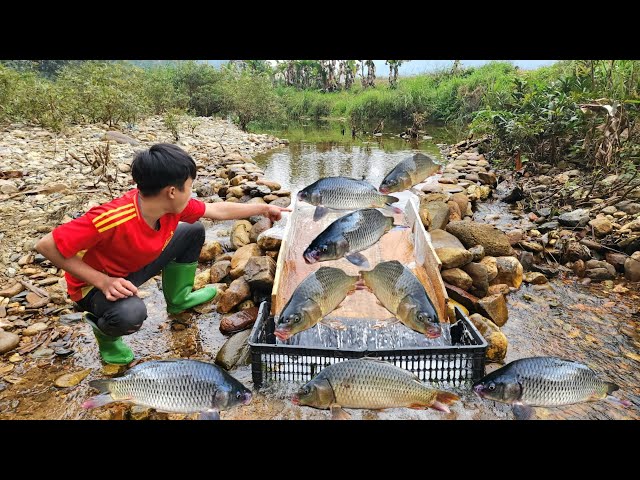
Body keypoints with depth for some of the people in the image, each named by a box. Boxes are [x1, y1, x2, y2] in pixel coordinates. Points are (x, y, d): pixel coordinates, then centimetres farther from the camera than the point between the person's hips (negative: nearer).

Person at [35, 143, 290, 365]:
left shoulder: (171, 206, -18)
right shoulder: (111, 218, -40)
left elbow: (218, 210, -1)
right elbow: (46, 246, -31)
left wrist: (264, 208, 6)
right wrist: (103, 281, -33)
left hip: (135, 266, 7)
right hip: (95, 283, -7)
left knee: (193, 231, 3)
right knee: (131, 313, -40)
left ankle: (179, 298, 20)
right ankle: (105, 330, -1)